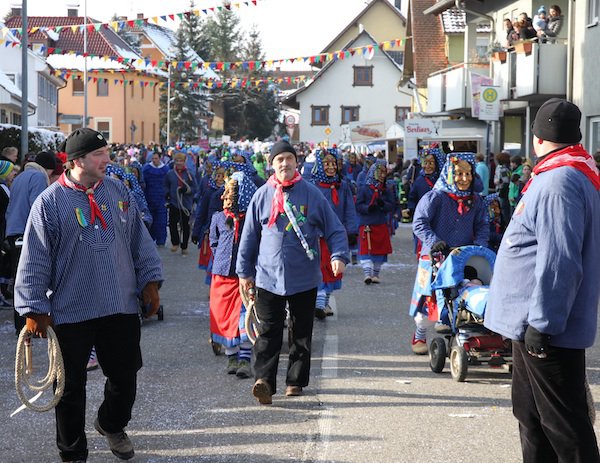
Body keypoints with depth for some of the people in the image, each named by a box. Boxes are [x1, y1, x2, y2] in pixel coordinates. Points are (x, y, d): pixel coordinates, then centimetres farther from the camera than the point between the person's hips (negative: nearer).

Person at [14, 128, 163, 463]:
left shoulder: (119, 192, 4)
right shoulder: (50, 202, -9)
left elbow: (140, 241, 12)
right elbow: (35, 260, -6)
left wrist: (149, 280, 8)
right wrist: (34, 308, -7)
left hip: (122, 309, 4)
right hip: (71, 313, -4)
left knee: (125, 376, 14)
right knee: (72, 386, 6)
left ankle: (112, 426, 43)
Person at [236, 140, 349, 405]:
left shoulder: (311, 194, 1)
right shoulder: (262, 196, 4)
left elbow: (335, 230, 4)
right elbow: (249, 236, 11)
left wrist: (339, 256, -13)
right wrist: (244, 271, 11)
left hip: (304, 279, 0)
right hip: (269, 277, 0)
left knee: (302, 333, 9)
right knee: (268, 332, -7)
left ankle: (296, 380, 19)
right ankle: (264, 380, -14)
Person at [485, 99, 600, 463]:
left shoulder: (559, 181, -21)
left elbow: (558, 262, -27)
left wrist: (542, 324, -23)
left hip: (548, 330, -11)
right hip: (534, 323, 11)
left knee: (563, 424, -5)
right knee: (533, 418, 19)